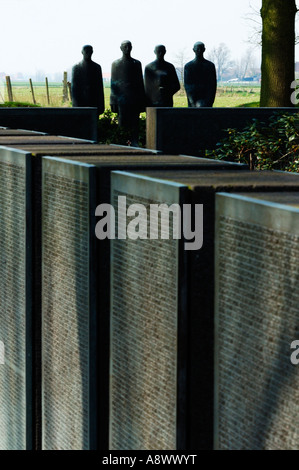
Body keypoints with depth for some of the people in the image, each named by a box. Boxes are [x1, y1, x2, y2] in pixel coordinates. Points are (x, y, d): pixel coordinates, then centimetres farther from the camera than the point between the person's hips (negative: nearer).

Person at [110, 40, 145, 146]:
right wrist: (113, 101, -1)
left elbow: (140, 82, 13)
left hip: (135, 100, 2)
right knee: (122, 124, -4)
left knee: (134, 125, -1)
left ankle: (134, 144, 1)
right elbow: (113, 83, 6)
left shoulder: (136, 63, 11)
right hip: (121, 99, -1)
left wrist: (142, 101, 8)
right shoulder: (115, 64, 7)